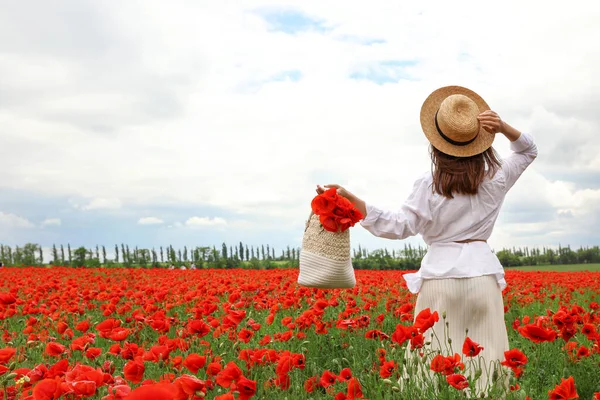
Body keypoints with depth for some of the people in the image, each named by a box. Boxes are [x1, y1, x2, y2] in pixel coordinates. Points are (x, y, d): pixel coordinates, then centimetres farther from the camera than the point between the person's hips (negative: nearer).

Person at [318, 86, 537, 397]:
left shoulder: (429, 185, -7)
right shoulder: (494, 179, 3)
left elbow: (399, 226, -14)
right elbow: (529, 151, 20)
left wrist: (352, 200, -20)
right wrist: (503, 127, 1)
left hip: (440, 275, -2)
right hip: (482, 274, 2)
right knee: (486, 358, 6)